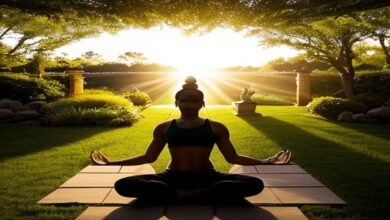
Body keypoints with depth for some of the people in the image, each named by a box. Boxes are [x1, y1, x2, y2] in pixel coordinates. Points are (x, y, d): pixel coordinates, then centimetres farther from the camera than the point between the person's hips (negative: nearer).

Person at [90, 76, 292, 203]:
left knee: (255, 184, -27)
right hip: (172, 178, 0)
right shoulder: (164, 128, 8)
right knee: (123, 185, -27)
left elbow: (232, 157, 7)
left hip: (207, 177, 0)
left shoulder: (216, 127, 6)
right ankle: (201, 194, -24)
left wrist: (265, 162, -2)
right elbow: (149, 157, 12)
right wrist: (112, 163, 9)